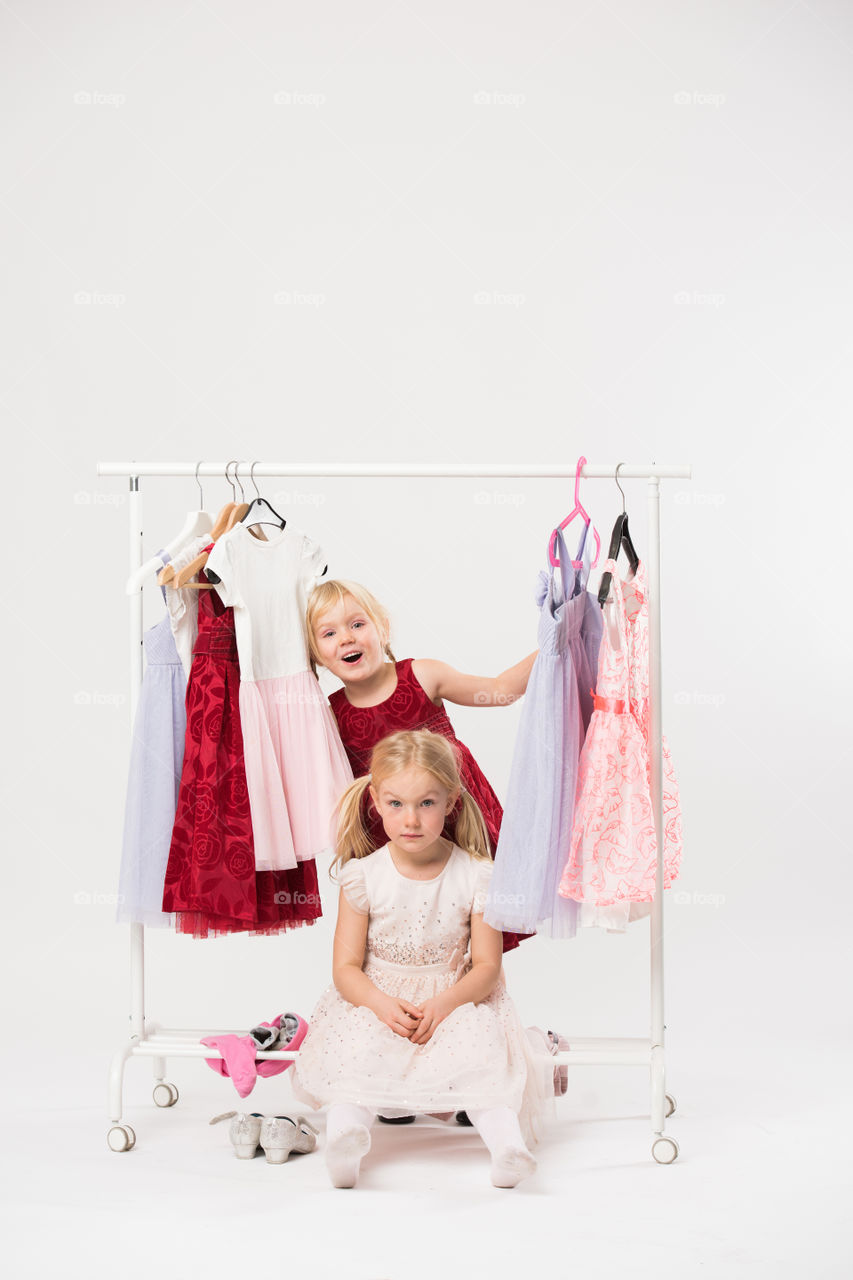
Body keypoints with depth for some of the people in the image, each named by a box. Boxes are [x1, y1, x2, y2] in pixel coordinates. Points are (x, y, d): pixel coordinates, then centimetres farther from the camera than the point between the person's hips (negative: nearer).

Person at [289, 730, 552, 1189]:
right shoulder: (363, 875, -3)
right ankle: (346, 1124, -50)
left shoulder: (476, 875, -3)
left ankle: (503, 1131, -45)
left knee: (478, 1045, -31)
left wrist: (445, 1003, -22)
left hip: (454, 1000, 0)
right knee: (358, 1048, -31)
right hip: (376, 1000, 0)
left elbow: (486, 966, -4)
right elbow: (346, 967, -2)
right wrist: (382, 1004, -23)